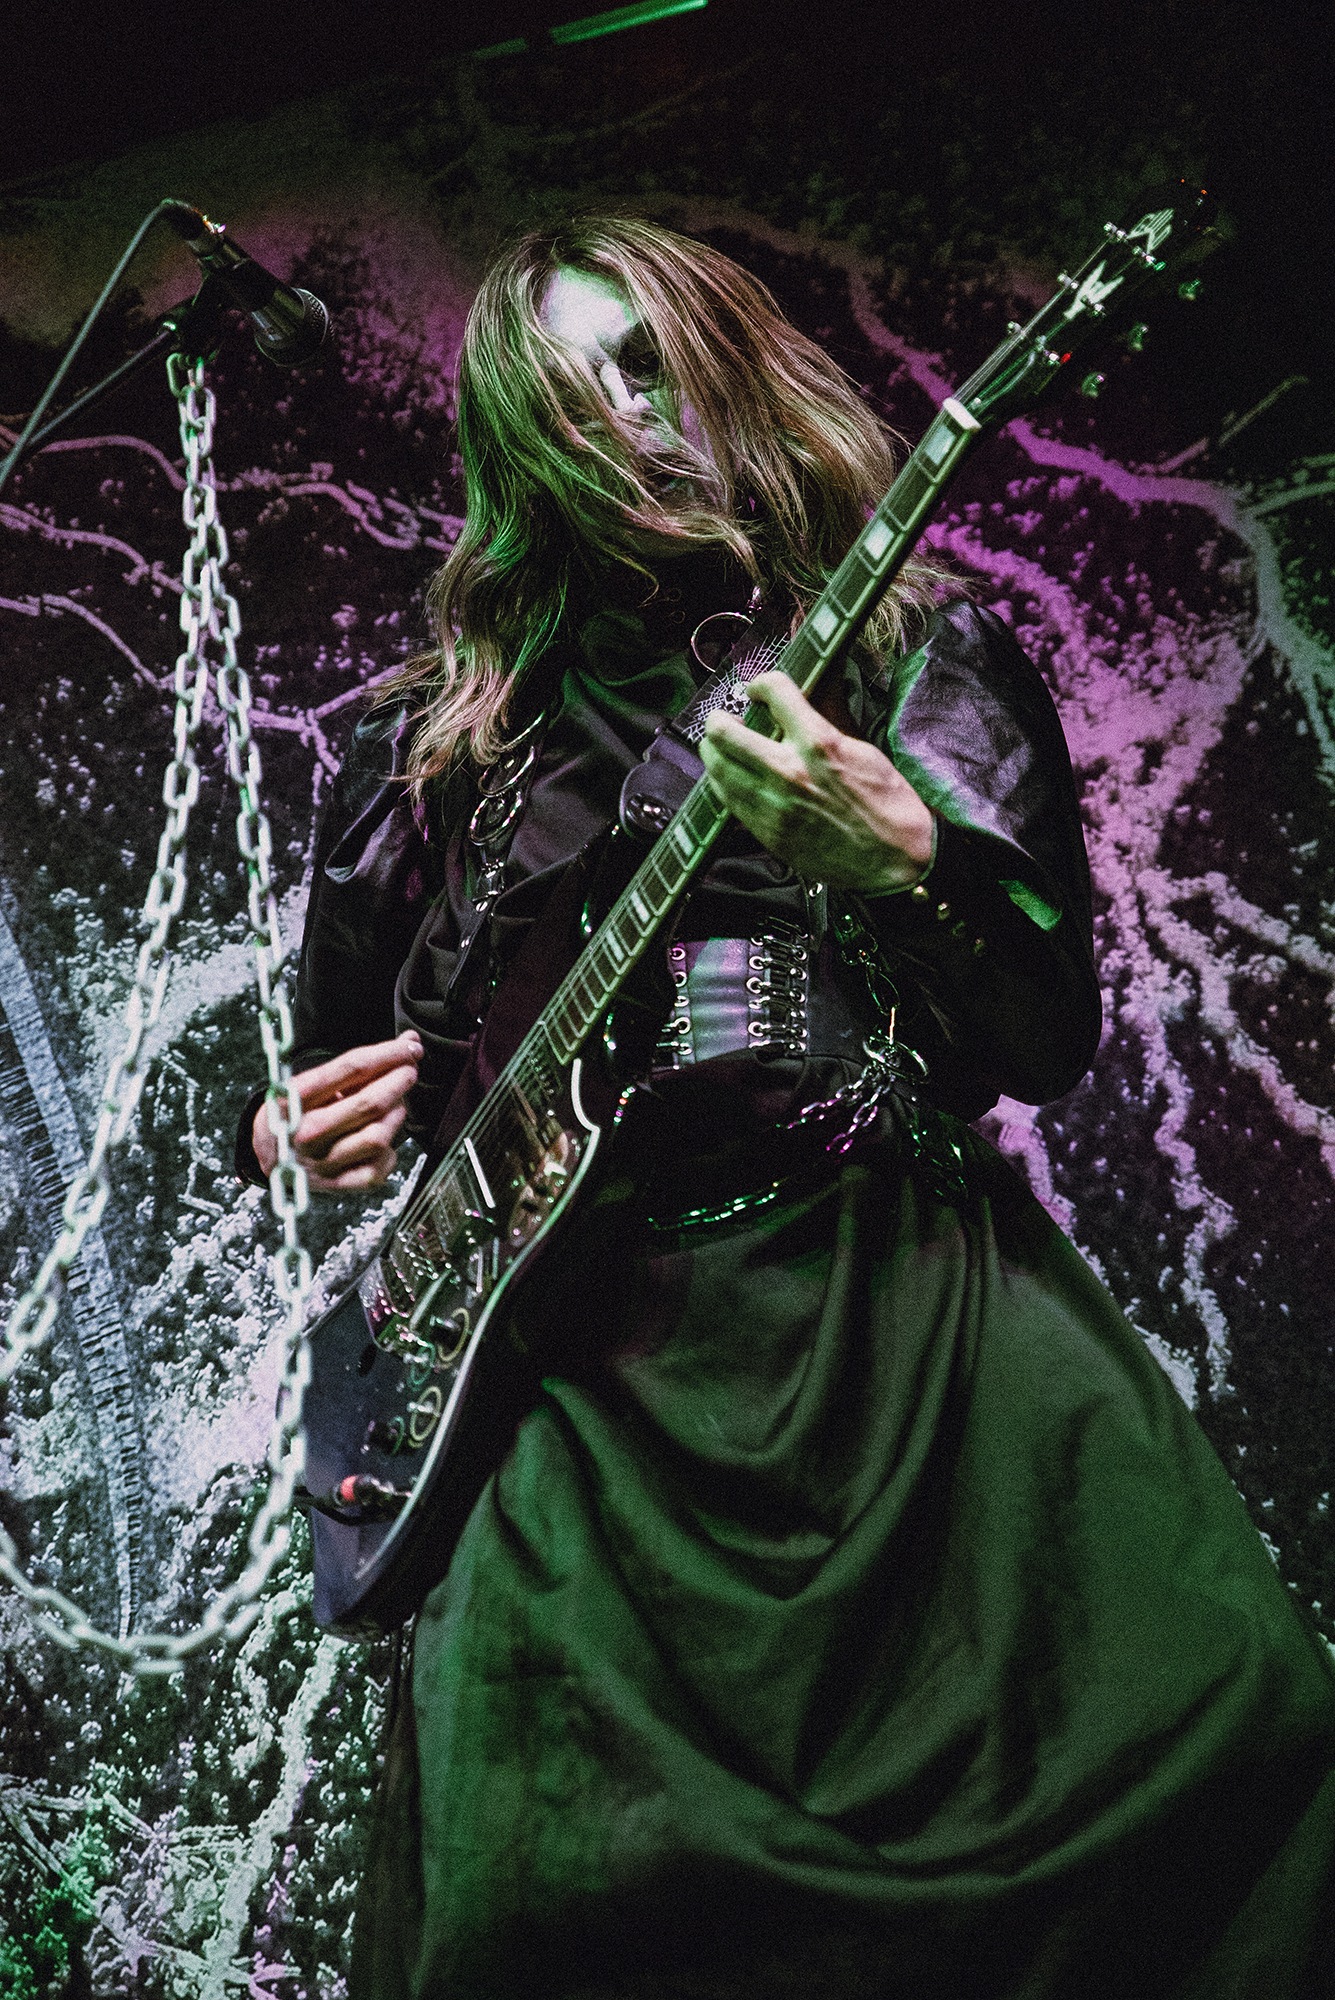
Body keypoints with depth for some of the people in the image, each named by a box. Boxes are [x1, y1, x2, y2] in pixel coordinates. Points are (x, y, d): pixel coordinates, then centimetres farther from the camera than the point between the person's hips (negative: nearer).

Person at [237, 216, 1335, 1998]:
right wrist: (302, 1146, 1)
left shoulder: (923, 668, 13)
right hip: (602, 1356, 1)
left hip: (912, 1298, 0)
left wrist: (894, 861, -15)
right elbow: (311, 1094, 24)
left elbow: (1055, 1043, 2)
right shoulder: (438, 755, 16)